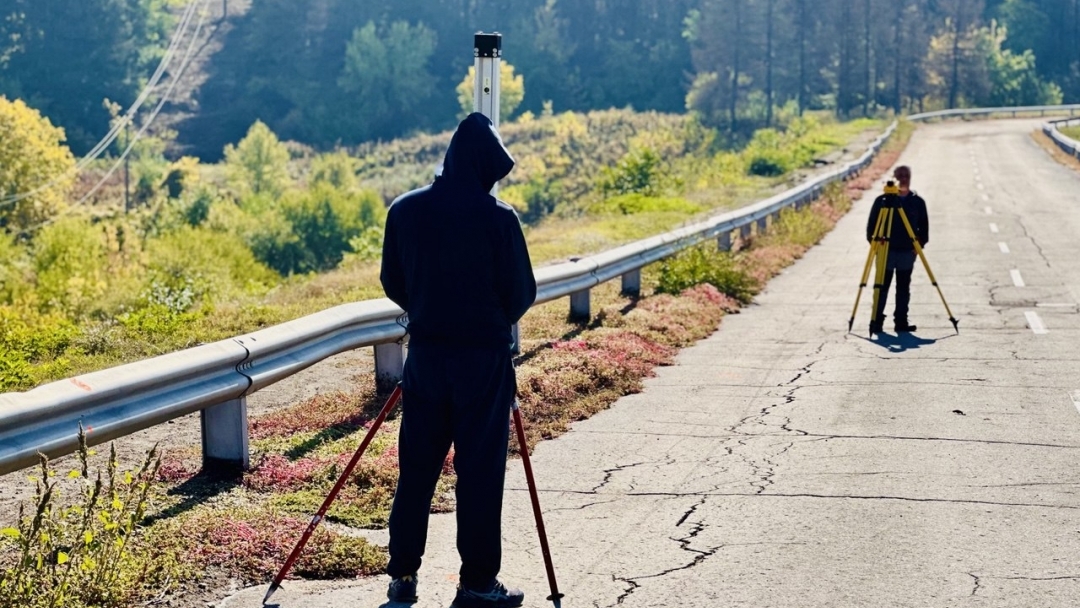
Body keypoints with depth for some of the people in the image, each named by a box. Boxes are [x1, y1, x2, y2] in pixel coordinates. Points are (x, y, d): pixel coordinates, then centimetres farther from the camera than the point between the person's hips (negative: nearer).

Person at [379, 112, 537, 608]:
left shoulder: (404, 210, 0)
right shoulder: (497, 218, -12)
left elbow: (392, 283, 7)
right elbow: (522, 291, -7)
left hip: (425, 352, 4)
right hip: (484, 355, -4)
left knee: (417, 466, 11)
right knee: (480, 469, 3)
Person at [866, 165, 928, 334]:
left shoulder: (917, 202, 5)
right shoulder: (882, 200, -3)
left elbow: (923, 225, 10)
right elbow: (872, 224, 0)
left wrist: (920, 243, -2)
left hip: (907, 251, 3)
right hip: (886, 250, -3)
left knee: (904, 288, 7)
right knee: (882, 287, -2)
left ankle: (901, 322, 12)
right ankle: (876, 322, 0)